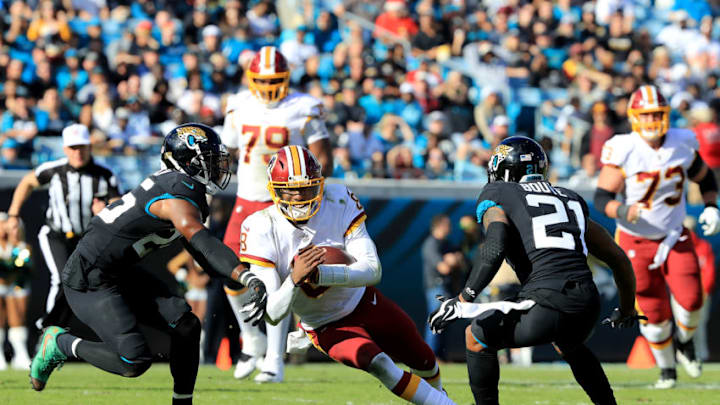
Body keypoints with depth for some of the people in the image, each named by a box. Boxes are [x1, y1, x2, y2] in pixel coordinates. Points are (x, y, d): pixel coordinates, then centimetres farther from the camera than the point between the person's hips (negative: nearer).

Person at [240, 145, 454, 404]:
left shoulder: (338, 203, -22)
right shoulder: (262, 229, -25)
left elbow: (373, 270, -29)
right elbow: (272, 315, -26)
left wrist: (319, 274, -44)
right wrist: (295, 279, -47)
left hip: (364, 302, 3)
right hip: (328, 326, -3)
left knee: (423, 360, 22)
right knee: (376, 363, -30)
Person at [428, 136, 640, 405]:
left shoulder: (497, 195, 12)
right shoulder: (570, 200, 28)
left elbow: (494, 247, -9)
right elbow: (617, 257, 29)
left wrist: (463, 301, -8)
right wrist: (627, 309, 43)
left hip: (546, 306, -6)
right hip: (588, 306, 6)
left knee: (477, 336, 18)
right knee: (569, 344, 39)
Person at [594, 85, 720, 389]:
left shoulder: (682, 145, -5)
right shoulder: (623, 151, -19)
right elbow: (601, 197, -18)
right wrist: (623, 211, -38)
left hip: (675, 237, 2)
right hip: (636, 241, -2)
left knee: (690, 300, -14)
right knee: (653, 313, -1)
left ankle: (684, 341, 20)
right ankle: (666, 369, 23)